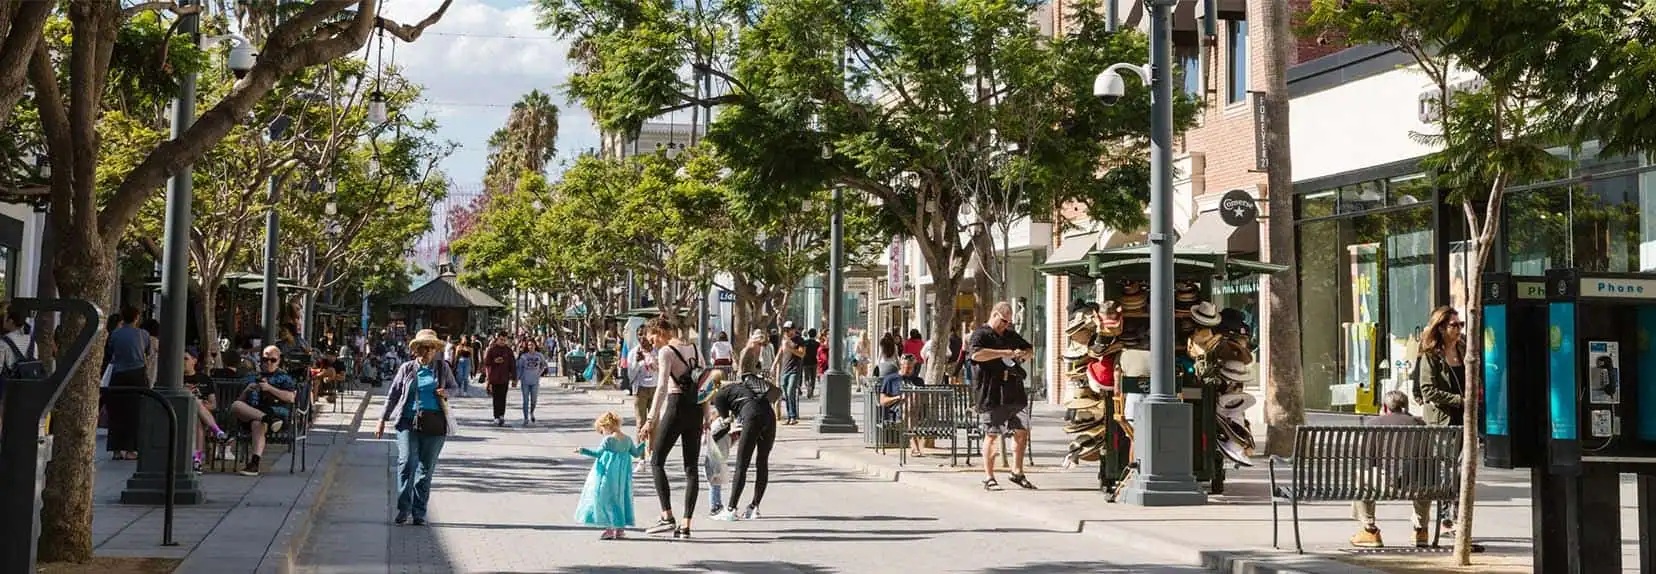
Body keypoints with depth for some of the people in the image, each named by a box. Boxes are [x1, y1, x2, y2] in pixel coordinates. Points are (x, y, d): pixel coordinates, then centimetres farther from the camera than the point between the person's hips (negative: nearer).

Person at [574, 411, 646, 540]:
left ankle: (610, 528, -2)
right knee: (621, 497, 14)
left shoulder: (609, 439, -13)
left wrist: (583, 451, -11)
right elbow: (636, 453, 14)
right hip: (623, 475, 7)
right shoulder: (628, 439, 6)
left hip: (609, 475, -7)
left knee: (606, 499, 1)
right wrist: (643, 443, 28)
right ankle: (620, 529, 18)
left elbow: (598, 453, -15)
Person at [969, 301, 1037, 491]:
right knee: (992, 434, -1)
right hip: (992, 395, -7)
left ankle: (1017, 473, 19)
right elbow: (976, 354, -25)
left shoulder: (1011, 335, 20)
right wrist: (1004, 353, -19)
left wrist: (1025, 354, 8)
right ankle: (989, 478, 6)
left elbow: (1030, 349, 33)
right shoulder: (981, 334, -4)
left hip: (1015, 393, 7)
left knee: (1022, 431, 6)